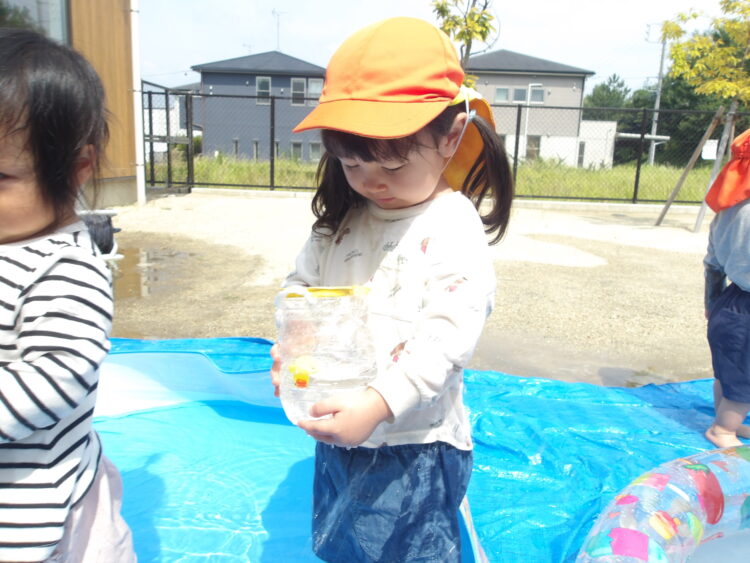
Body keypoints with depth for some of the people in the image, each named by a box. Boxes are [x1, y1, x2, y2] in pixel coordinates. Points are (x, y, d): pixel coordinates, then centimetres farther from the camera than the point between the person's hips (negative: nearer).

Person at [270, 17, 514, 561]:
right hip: (337, 436, 7)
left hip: (413, 446, -6)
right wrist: (288, 349, -11)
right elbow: (301, 285, 8)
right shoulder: (341, 219, 2)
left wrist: (376, 404, -33)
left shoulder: (452, 229, -17)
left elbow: (448, 337, -24)